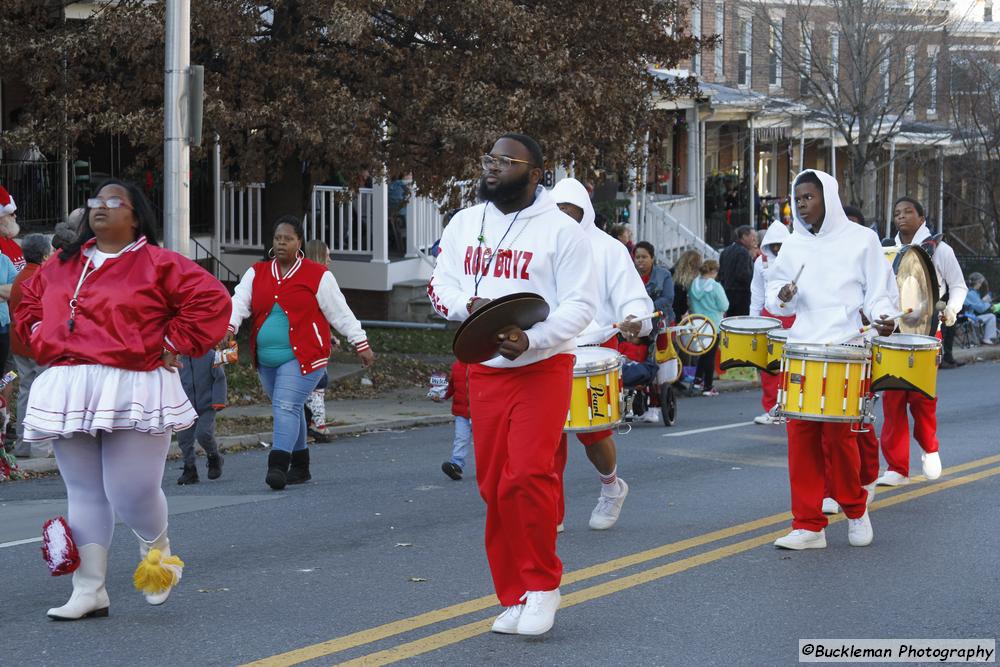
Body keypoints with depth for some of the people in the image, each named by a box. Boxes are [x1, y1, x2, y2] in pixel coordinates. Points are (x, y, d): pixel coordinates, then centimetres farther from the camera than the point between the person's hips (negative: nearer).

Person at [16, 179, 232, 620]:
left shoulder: (158, 264, -1)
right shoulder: (61, 266, 16)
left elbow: (211, 299, -6)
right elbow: (27, 302, 30)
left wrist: (174, 345, -7)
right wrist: (41, 341, 14)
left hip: (132, 394, -5)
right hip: (69, 395, 5)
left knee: (132, 494, -7)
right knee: (84, 495, 8)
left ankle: (157, 548, 27)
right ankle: (89, 591, 13)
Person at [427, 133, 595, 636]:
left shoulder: (561, 231, -6)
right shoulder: (464, 223, 10)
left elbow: (580, 305, -9)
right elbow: (439, 284, 12)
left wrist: (531, 339, -24)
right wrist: (468, 306, -11)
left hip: (542, 368, -5)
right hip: (484, 370, 5)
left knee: (526, 477, -17)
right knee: (494, 487, 5)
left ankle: (542, 585, 2)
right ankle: (514, 597, 16)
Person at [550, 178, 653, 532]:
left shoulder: (608, 248, 2)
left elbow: (632, 297, -3)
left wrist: (634, 320, -24)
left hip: (596, 348, -3)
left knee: (591, 429, -5)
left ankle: (611, 485, 26)